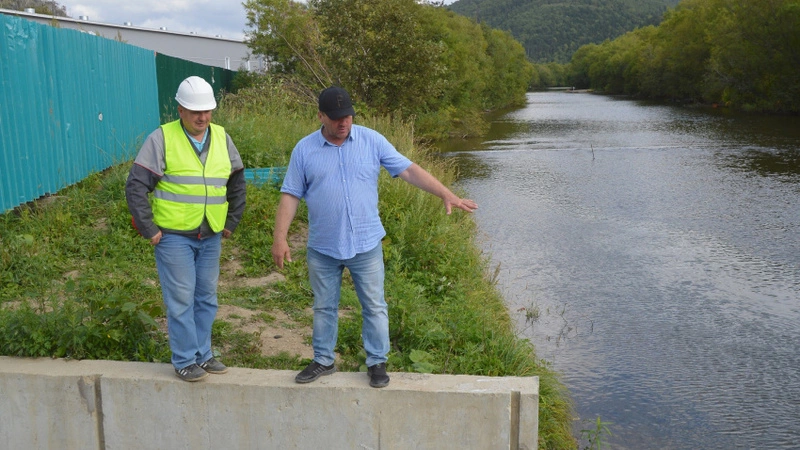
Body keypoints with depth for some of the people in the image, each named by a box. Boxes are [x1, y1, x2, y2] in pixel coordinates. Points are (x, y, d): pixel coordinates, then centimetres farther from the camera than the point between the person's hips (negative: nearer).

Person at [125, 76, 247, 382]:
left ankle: (202, 355, 25)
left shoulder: (222, 138, 6)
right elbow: (136, 186, -10)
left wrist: (232, 222, 13)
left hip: (211, 237, 5)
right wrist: (149, 230, -11)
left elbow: (237, 183, 18)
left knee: (207, 298, 12)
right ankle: (185, 361, 13)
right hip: (173, 236, -5)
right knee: (181, 299, 0)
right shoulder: (162, 138, -8)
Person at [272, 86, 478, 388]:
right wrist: (280, 238, -6)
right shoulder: (304, 150, -1)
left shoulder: (372, 141, -2)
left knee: (374, 307, 5)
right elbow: (290, 195, 0)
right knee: (324, 307, 13)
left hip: (366, 244, -1)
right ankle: (323, 361, 28)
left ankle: (377, 363, 19)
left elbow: (408, 170, -4)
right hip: (322, 248, 1)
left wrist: (447, 195, -11)